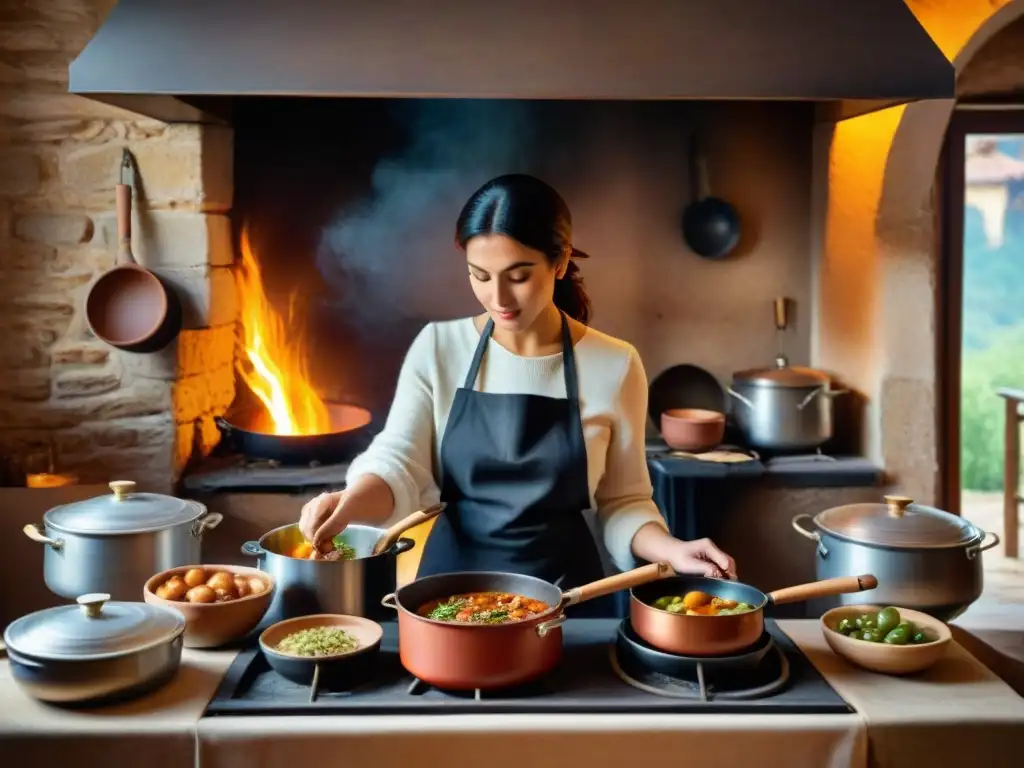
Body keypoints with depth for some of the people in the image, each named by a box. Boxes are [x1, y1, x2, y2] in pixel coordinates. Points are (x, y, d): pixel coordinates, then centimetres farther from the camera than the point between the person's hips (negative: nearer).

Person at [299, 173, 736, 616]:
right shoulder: (437, 348, -2)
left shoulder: (614, 365, -5)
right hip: (452, 585, 1)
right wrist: (348, 503, -29)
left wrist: (670, 550, -16)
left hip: (566, 592, 0)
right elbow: (398, 462, -10)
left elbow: (621, 501, 1)